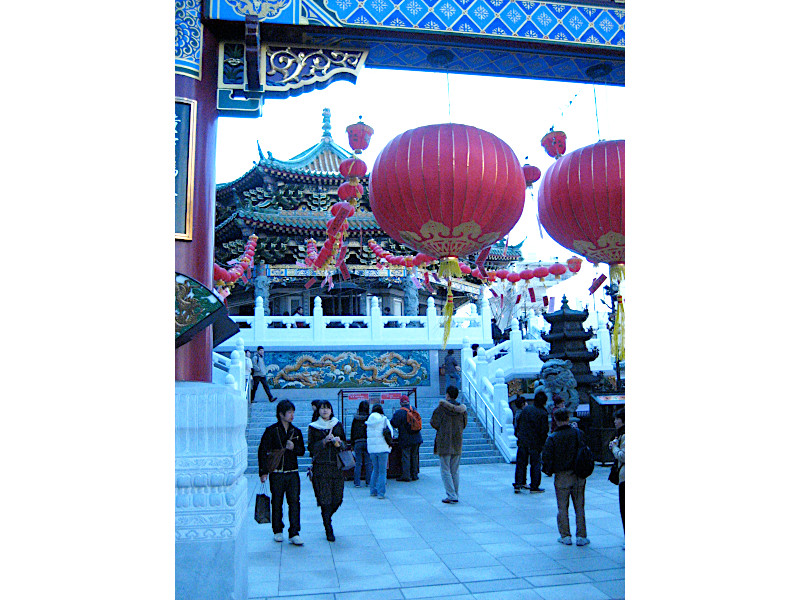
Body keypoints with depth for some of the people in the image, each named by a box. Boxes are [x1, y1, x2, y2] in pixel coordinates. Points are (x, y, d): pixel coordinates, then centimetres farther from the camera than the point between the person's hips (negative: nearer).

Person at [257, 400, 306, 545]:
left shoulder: (296, 431, 9)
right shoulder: (271, 431, -3)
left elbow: (302, 451, 15)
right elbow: (262, 451, -3)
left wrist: (293, 448, -8)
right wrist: (263, 472, -6)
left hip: (293, 473, 3)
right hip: (277, 473, -2)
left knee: (294, 502, -4)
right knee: (277, 502, 7)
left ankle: (294, 533, 2)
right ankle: (277, 531, 24)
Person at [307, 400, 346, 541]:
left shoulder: (338, 425, 13)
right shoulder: (313, 427, 6)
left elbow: (344, 444, 15)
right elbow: (311, 447, 1)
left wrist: (339, 443, -7)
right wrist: (324, 441, -12)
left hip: (336, 466, 2)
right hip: (320, 467, -2)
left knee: (337, 498, 2)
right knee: (325, 499, -6)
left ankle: (326, 518, 31)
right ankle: (329, 530, 6)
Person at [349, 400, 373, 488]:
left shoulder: (355, 418, 3)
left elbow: (352, 431, 8)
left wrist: (352, 444, 15)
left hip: (357, 442, 2)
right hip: (367, 442, -2)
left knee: (358, 463, 6)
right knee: (368, 463, 7)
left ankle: (357, 482, 5)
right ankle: (369, 481, 11)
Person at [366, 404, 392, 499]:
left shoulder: (369, 421, 8)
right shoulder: (384, 420, -5)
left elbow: (368, 434, 12)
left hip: (371, 448, 4)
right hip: (383, 448, -4)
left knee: (375, 469, 18)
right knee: (382, 471, 1)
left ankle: (373, 491, 21)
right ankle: (381, 493, -1)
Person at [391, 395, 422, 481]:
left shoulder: (399, 412, -14)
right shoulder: (414, 410, 4)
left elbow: (393, 424, -9)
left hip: (405, 439, -5)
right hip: (416, 438, 5)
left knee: (405, 457, 1)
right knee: (415, 456, 13)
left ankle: (406, 476, 1)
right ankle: (414, 475, 18)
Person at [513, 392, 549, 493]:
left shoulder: (526, 409, 1)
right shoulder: (543, 414, -13)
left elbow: (518, 422, 8)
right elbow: (543, 430, -13)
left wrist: (518, 434, 19)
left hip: (522, 441, 4)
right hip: (535, 443, -4)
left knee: (521, 463, 12)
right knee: (536, 465, 9)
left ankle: (518, 484, 13)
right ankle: (534, 487, 13)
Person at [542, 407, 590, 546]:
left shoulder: (552, 438, -11)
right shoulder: (578, 433, -5)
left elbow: (546, 458, -10)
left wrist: (549, 470, 7)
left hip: (562, 476, -2)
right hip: (579, 475, 2)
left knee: (563, 508, 9)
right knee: (579, 507, 11)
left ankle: (565, 536, 12)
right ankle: (581, 536, 14)